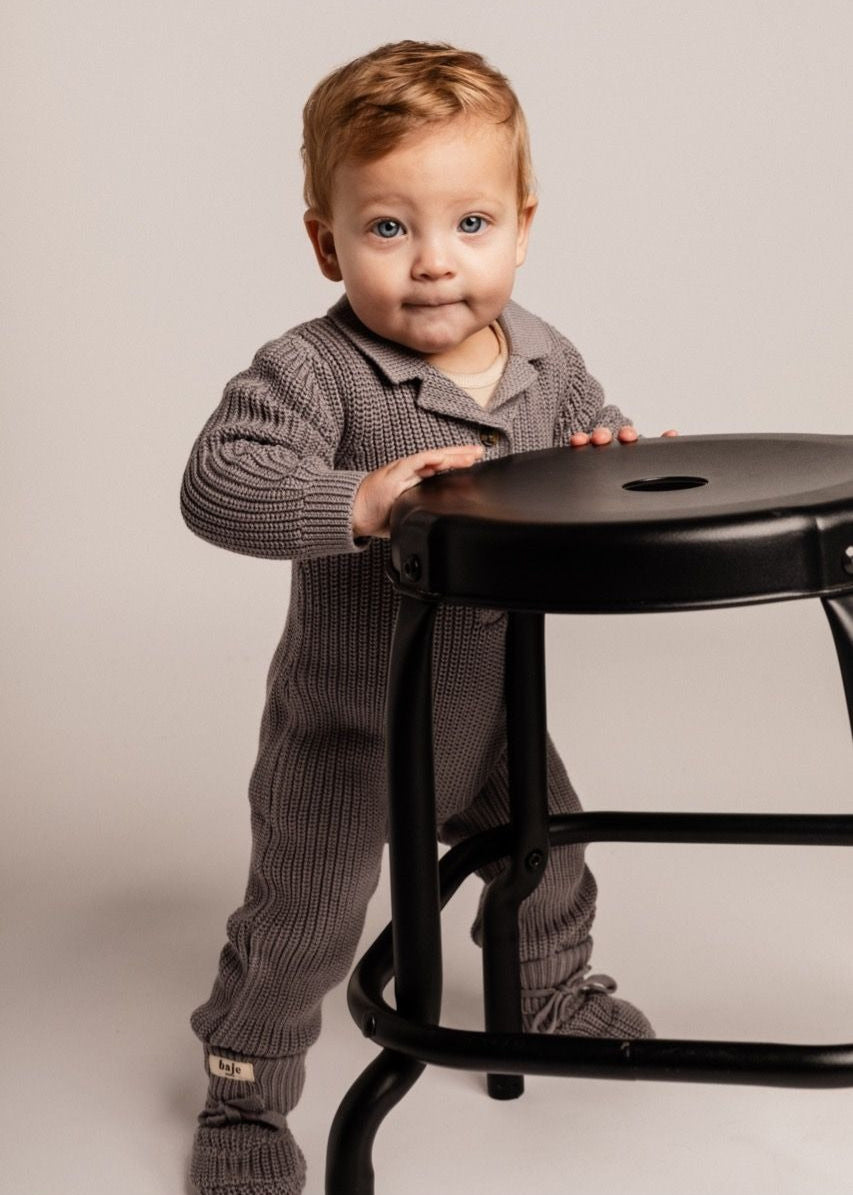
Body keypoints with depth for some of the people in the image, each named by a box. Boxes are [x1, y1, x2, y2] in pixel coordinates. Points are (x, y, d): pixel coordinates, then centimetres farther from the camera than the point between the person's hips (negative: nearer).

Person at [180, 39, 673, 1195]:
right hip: (346, 723, -6)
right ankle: (246, 1090, 29)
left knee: (548, 858, 25)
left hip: (492, 705, 6)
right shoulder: (311, 373, -26)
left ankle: (552, 990, 55)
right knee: (299, 922, 7)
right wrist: (362, 500, -48)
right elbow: (216, 484, -36)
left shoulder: (544, 358, -5)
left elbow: (588, 428, 12)